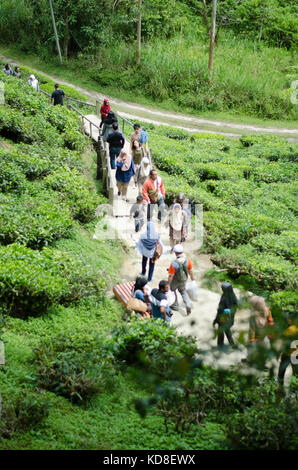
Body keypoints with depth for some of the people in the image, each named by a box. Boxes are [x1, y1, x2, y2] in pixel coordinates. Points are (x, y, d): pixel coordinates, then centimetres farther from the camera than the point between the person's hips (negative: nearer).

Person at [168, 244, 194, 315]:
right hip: (184, 280, 4)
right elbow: (191, 270, -8)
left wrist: (168, 284, -8)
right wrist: (192, 277, 12)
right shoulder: (188, 260, -25)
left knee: (172, 290, 27)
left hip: (175, 281, -3)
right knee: (183, 291, 29)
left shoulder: (173, 264, -36)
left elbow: (170, 276, -24)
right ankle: (188, 305, 14)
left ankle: (175, 306, 42)